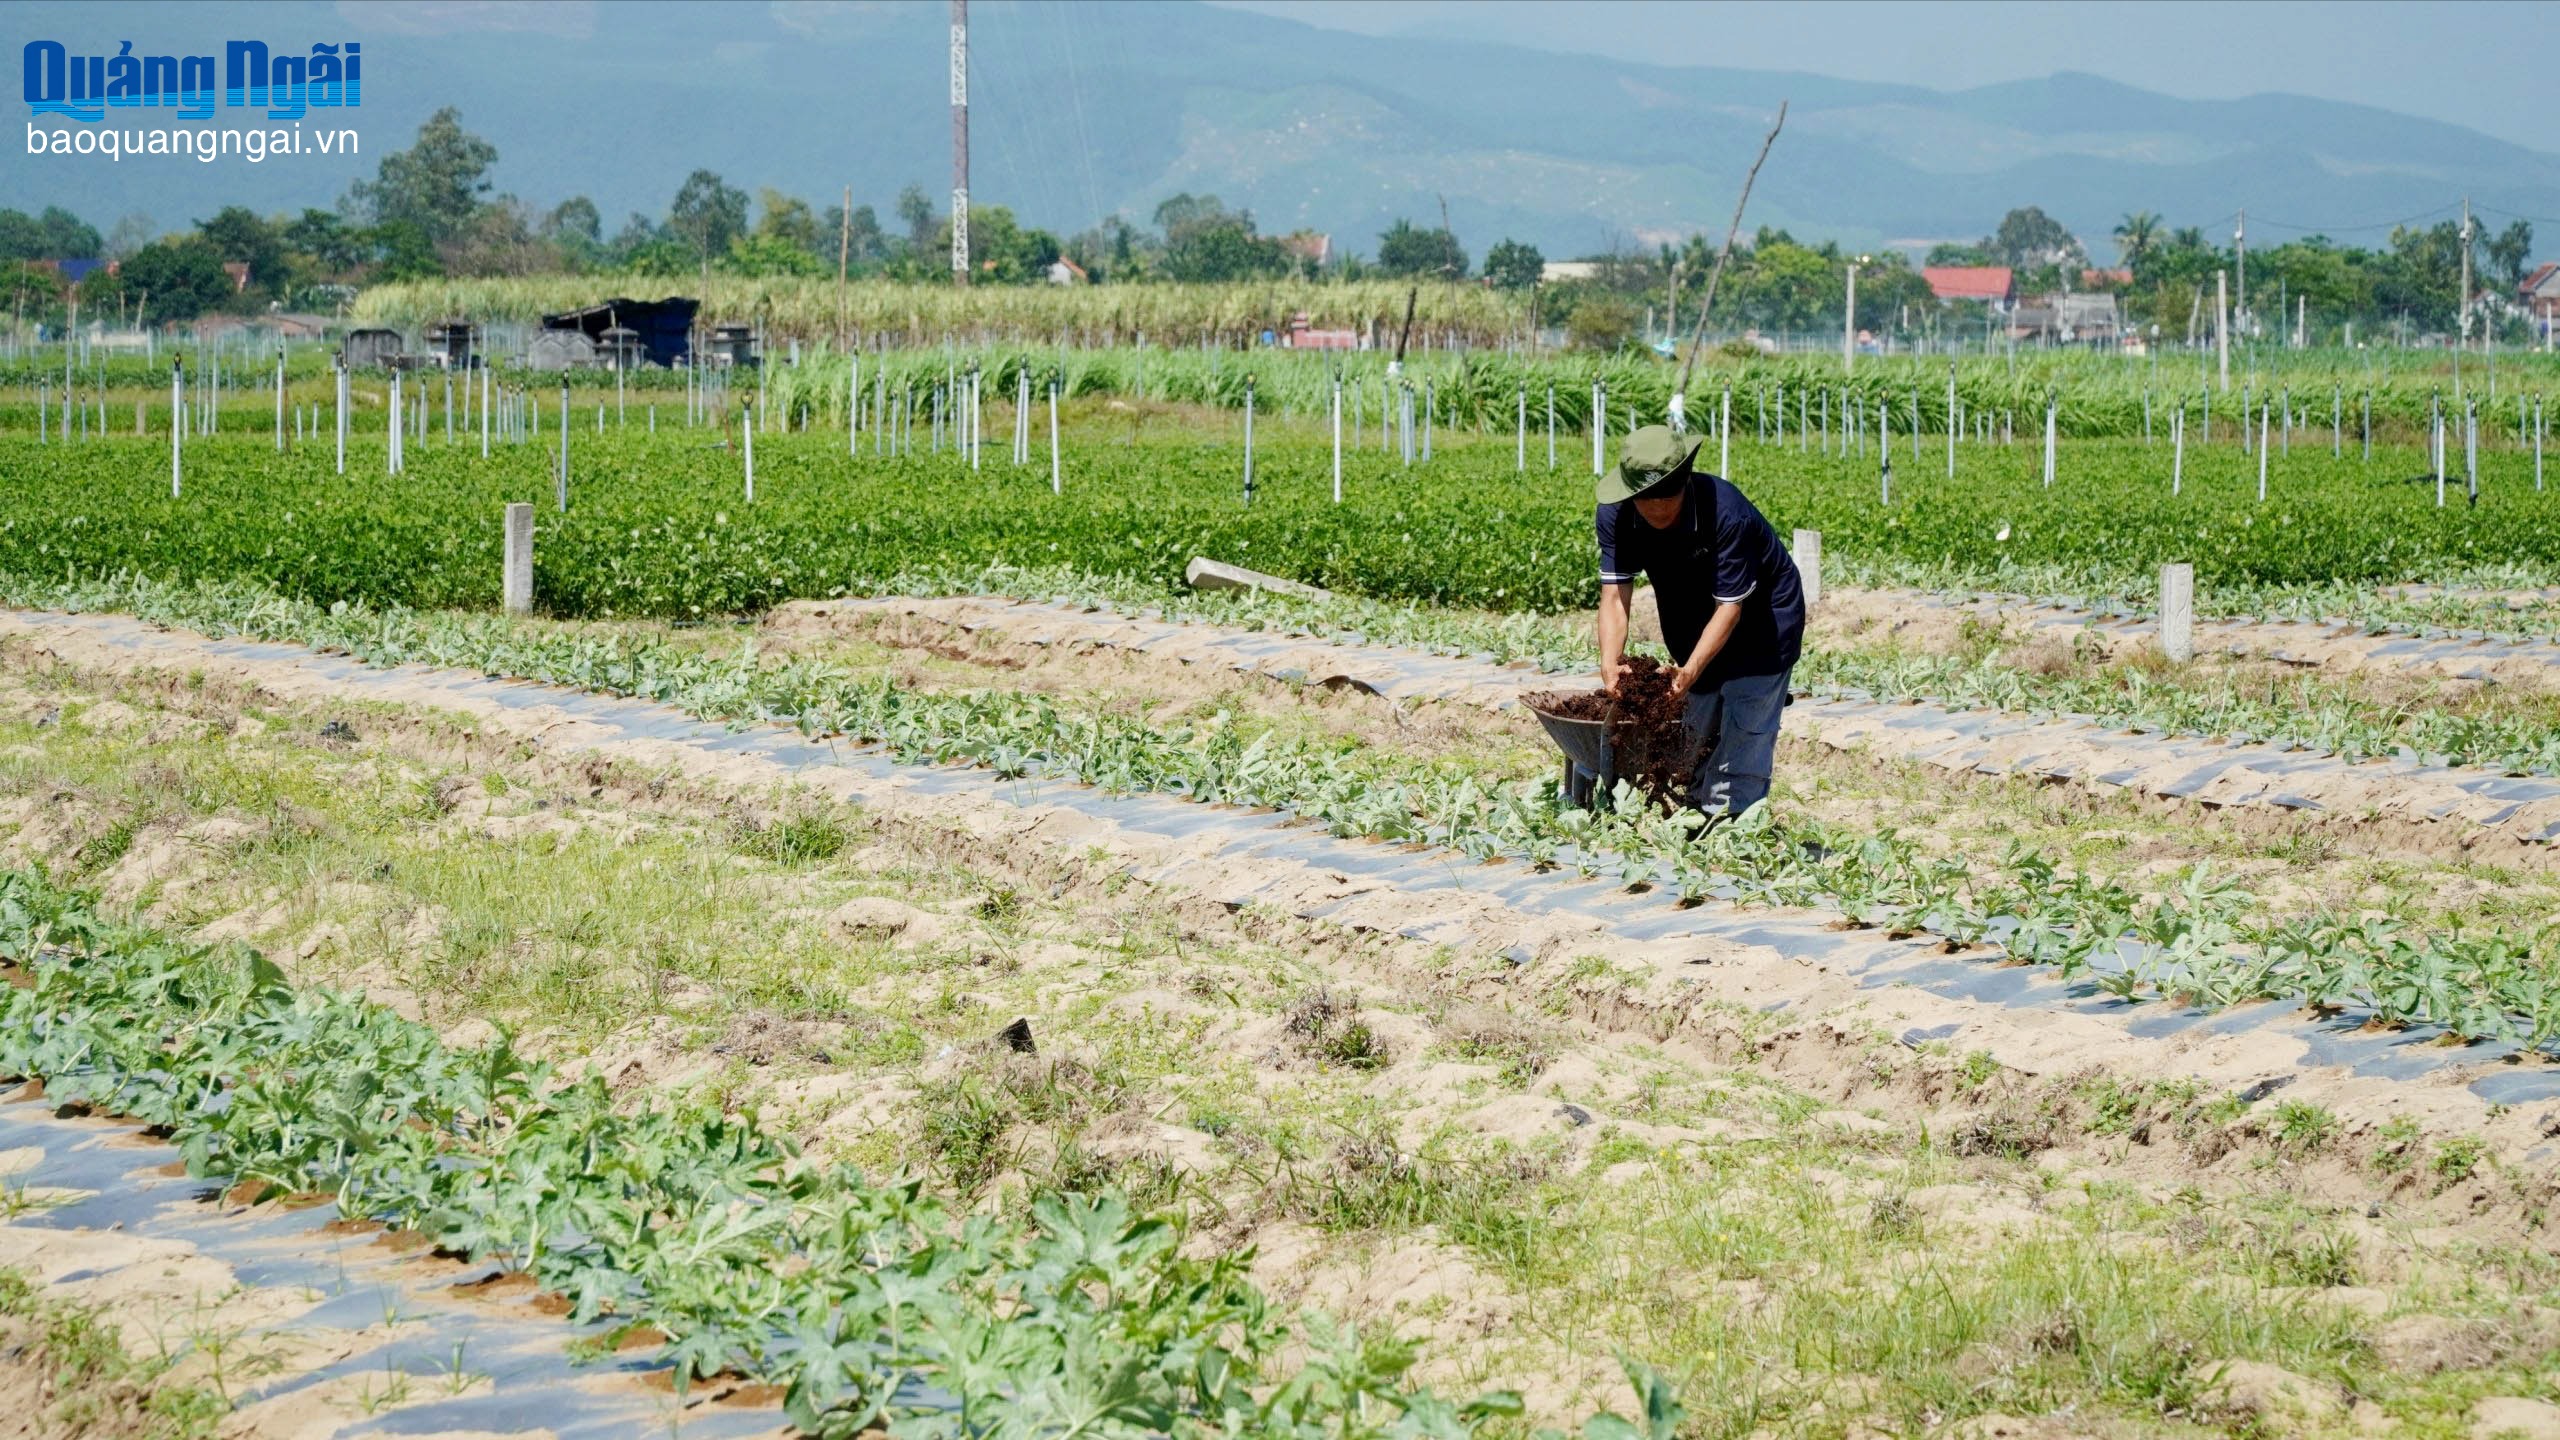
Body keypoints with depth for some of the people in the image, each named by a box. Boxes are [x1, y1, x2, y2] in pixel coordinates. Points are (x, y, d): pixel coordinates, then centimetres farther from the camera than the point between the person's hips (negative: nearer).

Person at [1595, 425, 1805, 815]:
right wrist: (1610, 661, -41)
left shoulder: (1728, 514, -37)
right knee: (1697, 725, 15)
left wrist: (1691, 670, -42)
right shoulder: (1617, 516, -22)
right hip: (1696, 621, 5)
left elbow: (1730, 606, -33)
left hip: (1762, 616, -5)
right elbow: (1614, 593, -25)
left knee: (1745, 732, -11)